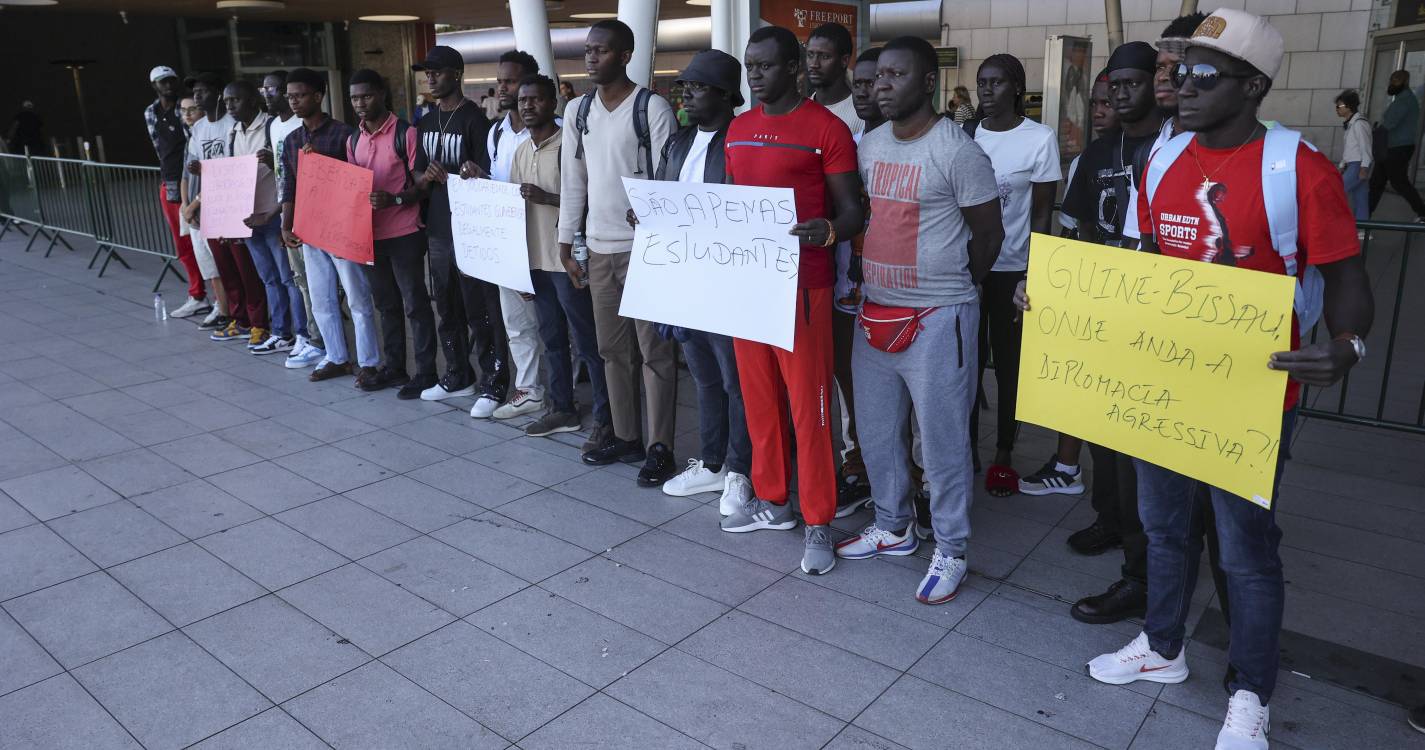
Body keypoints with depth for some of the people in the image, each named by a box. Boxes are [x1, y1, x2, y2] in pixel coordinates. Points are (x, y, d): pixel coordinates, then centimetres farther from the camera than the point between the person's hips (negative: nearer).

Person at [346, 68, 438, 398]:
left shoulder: (405, 133, -7)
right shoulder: (354, 140, 12)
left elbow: (421, 185, -9)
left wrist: (394, 199, -26)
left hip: (403, 234, -7)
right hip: (369, 235, 7)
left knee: (415, 304, -1)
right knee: (386, 304, 14)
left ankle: (425, 372, 6)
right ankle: (393, 367, 24)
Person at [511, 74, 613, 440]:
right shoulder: (521, 151, 13)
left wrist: (547, 197, -22)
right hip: (535, 259, 8)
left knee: (587, 342, -2)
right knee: (552, 338, 15)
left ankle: (606, 418, 5)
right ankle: (562, 408, 25)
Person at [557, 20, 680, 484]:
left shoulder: (653, 108, -8)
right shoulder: (577, 110, 10)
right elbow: (573, 180, 13)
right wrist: (566, 245, 12)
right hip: (599, 249, 6)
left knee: (654, 350, -1)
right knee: (613, 349, 12)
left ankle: (660, 447, 7)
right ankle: (625, 436, 24)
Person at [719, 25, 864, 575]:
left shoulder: (827, 128, -6)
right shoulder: (738, 129, 14)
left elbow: (852, 210, -7)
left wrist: (827, 232, -29)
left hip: (801, 283, -6)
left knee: (808, 404, -1)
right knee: (759, 399, 14)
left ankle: (818, 522, 11)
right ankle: (771, 500, 29)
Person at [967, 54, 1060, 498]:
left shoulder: (1040, 139, -4)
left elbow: (1042, 214, -2)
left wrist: (1032, 275, -7)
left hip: (1012, 270, -2)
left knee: (1009, 363, 7)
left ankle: (1003, 455, 19)